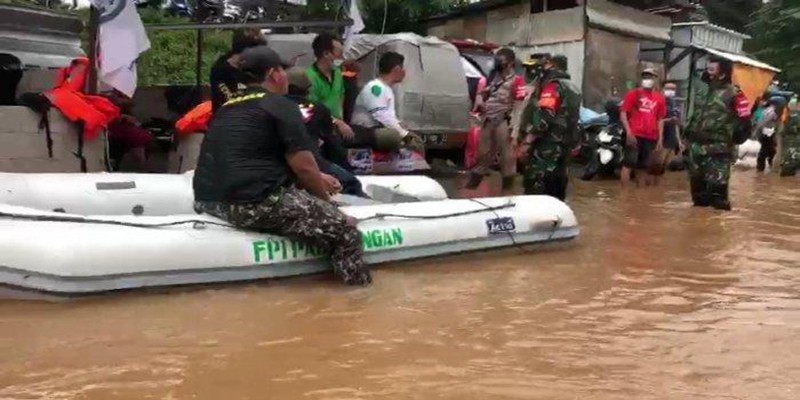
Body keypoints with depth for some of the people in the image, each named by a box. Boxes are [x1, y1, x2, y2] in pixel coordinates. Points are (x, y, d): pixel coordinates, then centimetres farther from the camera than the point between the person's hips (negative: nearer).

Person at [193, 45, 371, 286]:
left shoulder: (228, 107, 21)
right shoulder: (281, 105, -3)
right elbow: (303, 166, -5)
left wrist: (317, 179, 30)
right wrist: (326, 199, 14)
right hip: (255, 203, -9)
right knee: (345, 230, -2)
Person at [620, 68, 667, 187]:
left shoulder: (659, 98, 10)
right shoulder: (633, 94, 1)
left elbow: (660, 119, 14)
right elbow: (623, 113, -3)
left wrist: (660, 139, 9)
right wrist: (628, 132, -13)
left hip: (650, 137, 4)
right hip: (634, 135, -4)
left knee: (643, 167, 11)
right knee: (628, 164, -8)